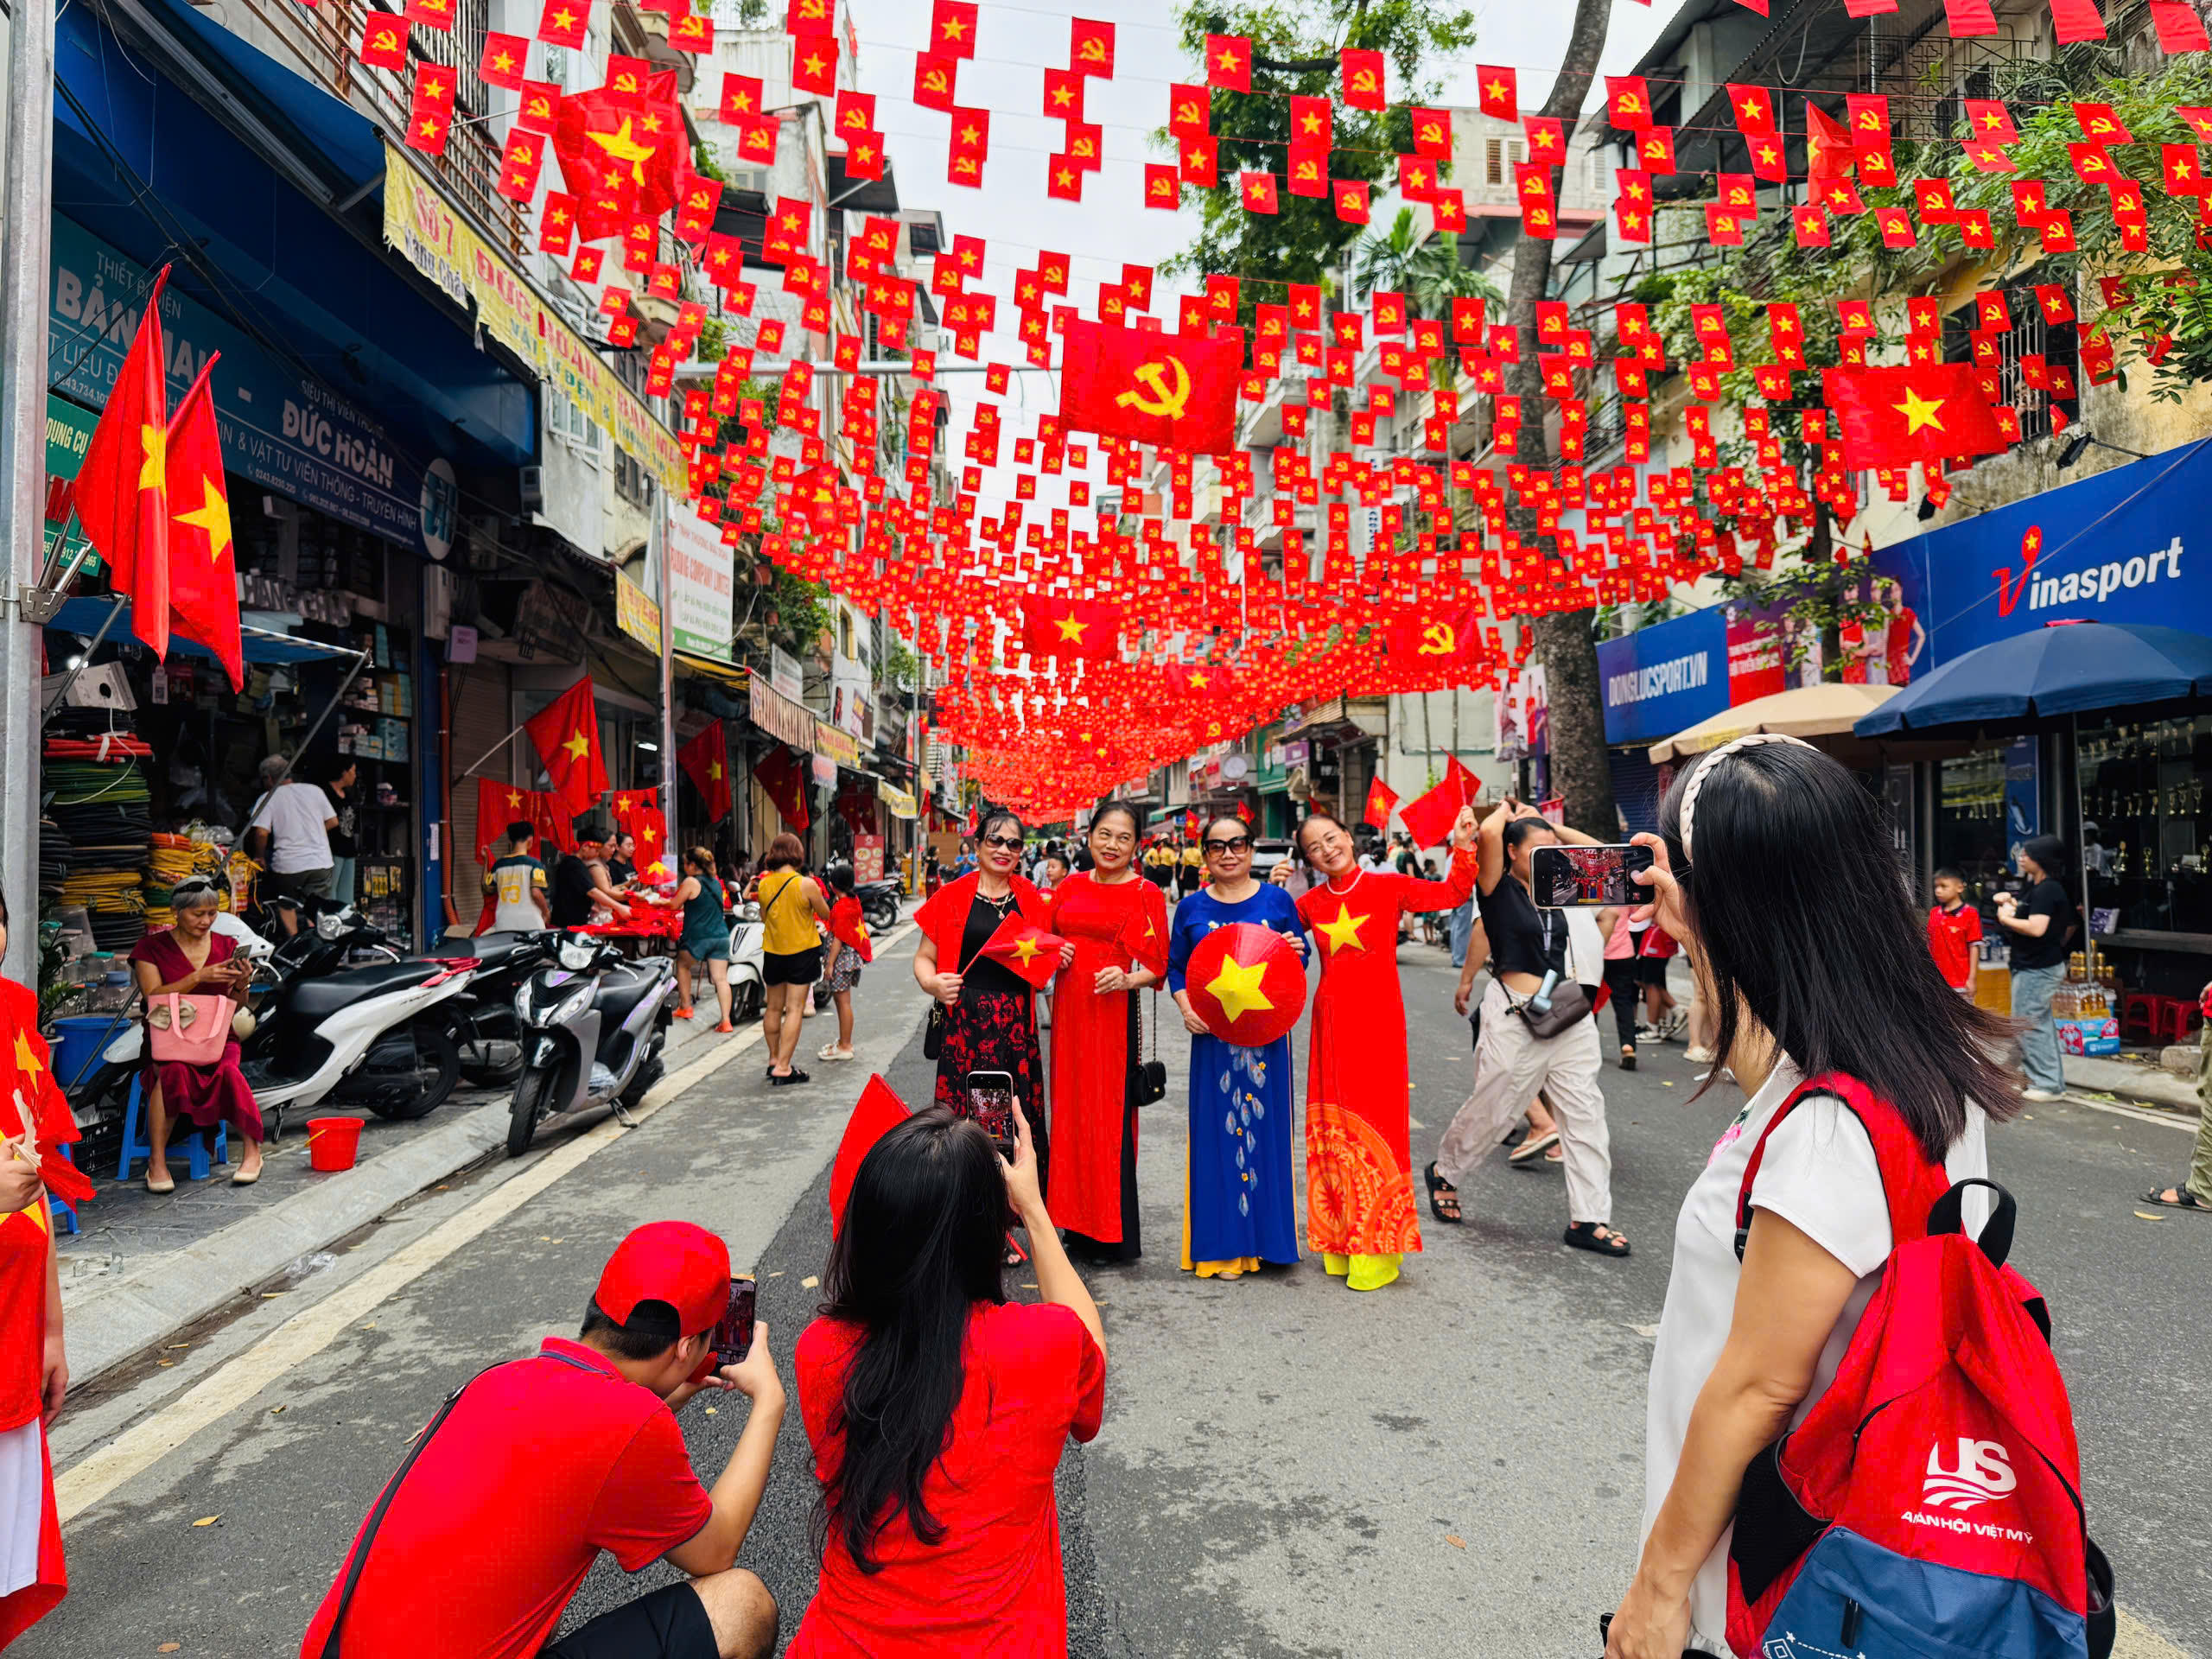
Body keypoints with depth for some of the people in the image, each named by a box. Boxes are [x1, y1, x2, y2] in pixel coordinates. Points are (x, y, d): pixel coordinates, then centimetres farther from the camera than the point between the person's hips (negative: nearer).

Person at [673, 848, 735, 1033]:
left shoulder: (691, 882, -8)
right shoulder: (716, 882, 14)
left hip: (699, 937, -5)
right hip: (721, 935, 5)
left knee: (682, 965, 22)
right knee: (721, 978, -2)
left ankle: (685, 1007, 25)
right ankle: (726, 1020, -10)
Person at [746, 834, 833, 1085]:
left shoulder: (763, 884, -3)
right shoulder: (806, 884, -16)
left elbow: (763, 917, 9)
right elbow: (826, 914, -3)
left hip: (772, 951, 4)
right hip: (802, 951, -4)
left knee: (773, 1008, 17)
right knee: (795, 1009, -2)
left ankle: (774, 1059, 30)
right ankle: (783, 1068, -5)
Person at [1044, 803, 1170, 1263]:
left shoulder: (1145, 893, -2)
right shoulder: (1069, 888, 10)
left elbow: (1158, 966, -3)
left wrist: (1128, 978, -22)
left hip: (1113, 1013, -5)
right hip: (1069, 1009, 5)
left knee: (1109, 1115, -2)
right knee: (1070, 1108, 9)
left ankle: (1112, 1233, 10)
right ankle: (1078, 1223, 22)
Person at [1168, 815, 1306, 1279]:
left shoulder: (1277, 901, 3)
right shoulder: (1192, 908, 5)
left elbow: (1299, 961, 11)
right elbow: (1176, 966, 10)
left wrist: (1295, 951, -12)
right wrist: (1186, 1008, -7)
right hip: (1213, 1033, 0)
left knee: (1265, 1125, 5)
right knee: (1217, 1132, 2)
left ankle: (1267, 1236, 22)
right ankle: (1222, 1243, 13)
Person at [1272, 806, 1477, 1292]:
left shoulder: (1388, 885, 0)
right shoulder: (1310, 902, 9)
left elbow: (1453, 894, 0)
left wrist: (1462, 847, -11)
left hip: (1378, 1016, -3)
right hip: (1332, 1019, 4)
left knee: (1377, 1119, -3)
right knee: (1334, 1123, 6)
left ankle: (1376, 1248, 7)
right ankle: (1341, 1241, 18)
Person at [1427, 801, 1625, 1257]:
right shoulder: (1499, 889, -8)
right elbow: (1489, 833, -24)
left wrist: (1547, 823, 11)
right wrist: (1507, 810, -3)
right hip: (1515, 1017, -6)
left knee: (1585, 1112, 4)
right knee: (1491, 1109, 5)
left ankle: (1588, 1219, 12)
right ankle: (1444, 1174, 30)